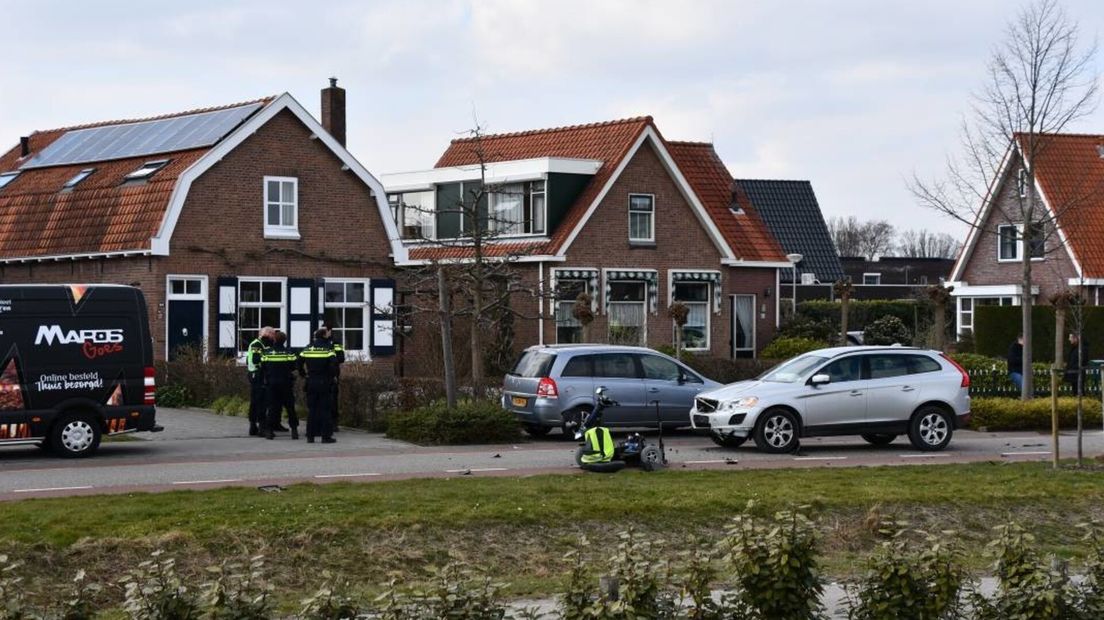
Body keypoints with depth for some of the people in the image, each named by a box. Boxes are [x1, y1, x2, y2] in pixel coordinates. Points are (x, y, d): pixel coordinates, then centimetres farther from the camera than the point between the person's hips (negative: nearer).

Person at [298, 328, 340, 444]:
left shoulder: (307, 349, 6)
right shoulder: (328, 349, -8)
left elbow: (299, 363, 6)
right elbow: (334, 364, -19)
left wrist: (303, 374, 18)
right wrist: (335, 376, -4)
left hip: (311, 382, 4)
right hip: (325, 382, -4)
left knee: (311, 409, 10)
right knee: (325, 409, 0)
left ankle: (310, 436, 9)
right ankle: (326, 436, -2)